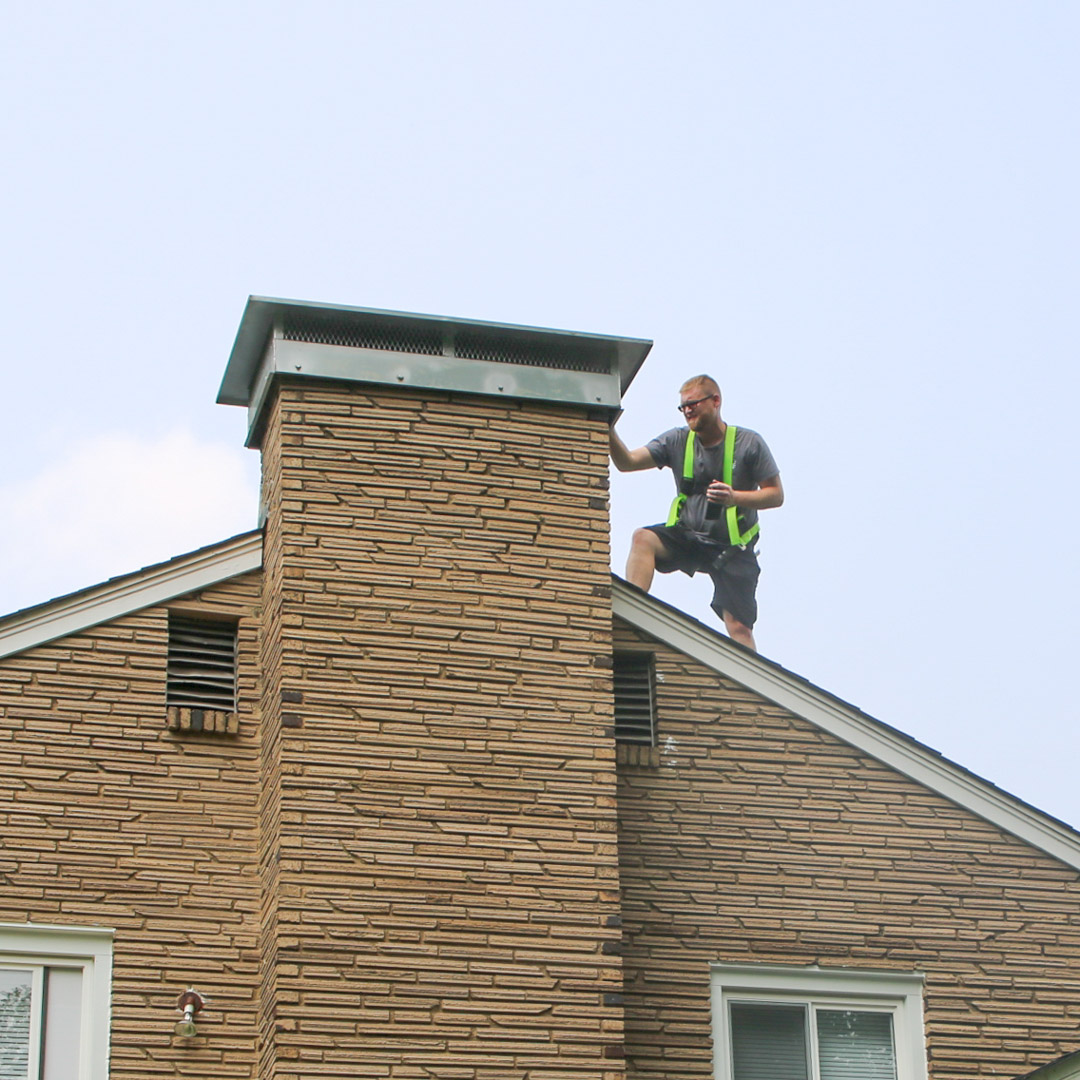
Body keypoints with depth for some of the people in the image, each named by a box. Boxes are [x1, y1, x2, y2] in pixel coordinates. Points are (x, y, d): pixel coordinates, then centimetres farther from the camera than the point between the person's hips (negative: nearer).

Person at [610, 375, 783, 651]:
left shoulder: (749, 443, -5)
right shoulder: (677, 440, 2)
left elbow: (776, 494, -3)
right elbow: (627, 462, -7)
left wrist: (736, 498, -20)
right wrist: (609, 432, -26)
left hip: (733, 548, -2)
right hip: (687, 536, 2)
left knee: (739, 628, -9)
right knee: (643, 538, -27)